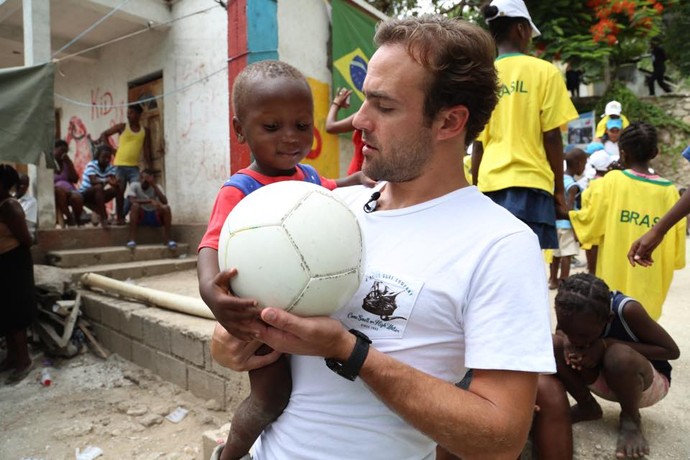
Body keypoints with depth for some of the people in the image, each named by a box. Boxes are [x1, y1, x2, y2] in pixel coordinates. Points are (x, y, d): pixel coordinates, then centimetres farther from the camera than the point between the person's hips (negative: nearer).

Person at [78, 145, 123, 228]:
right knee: (99, 187, -34)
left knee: (118, 188, -16)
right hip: (84, 194, -5)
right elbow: (93, 181, -32)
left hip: (99, 195, 5)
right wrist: (106, 181, -50)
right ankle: (104, 218, -40)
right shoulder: (91, 165, -16)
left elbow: (114, 181, -17)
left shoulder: (111, 168, -1)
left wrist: (115, 182, -41)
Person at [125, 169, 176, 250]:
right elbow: (132, 200, -26)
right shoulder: (134, 185, -8)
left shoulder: (156, 187, -4)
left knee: (166, 208, -27)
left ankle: (167, 239, -21)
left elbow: (165, 202, -21)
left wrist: (154, 185, -24)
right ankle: (132, 240, -32)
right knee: (135, 205, -31)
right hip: (140, 217, -1)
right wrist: (150, 201, -36)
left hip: (155, 217, 1)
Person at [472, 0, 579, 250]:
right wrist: (559, 190, 5)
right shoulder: (543, 71, 0)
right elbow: (551, 136, -3)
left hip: (490, 184, 4)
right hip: (529, 183, -4)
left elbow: (477, 142, 9)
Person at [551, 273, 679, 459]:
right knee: (552, 344, -23)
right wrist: (567, 341, -29)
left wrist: (607, 344, -33)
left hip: (649, 382, -3)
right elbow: (564, 332, -2)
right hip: (602, 380, 4)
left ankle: (631, 418, -6)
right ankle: (588, 407, 1)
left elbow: (672, 350, -21)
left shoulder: (627, 310, -33)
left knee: (619, 357, -39)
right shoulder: (573, 314, -22)